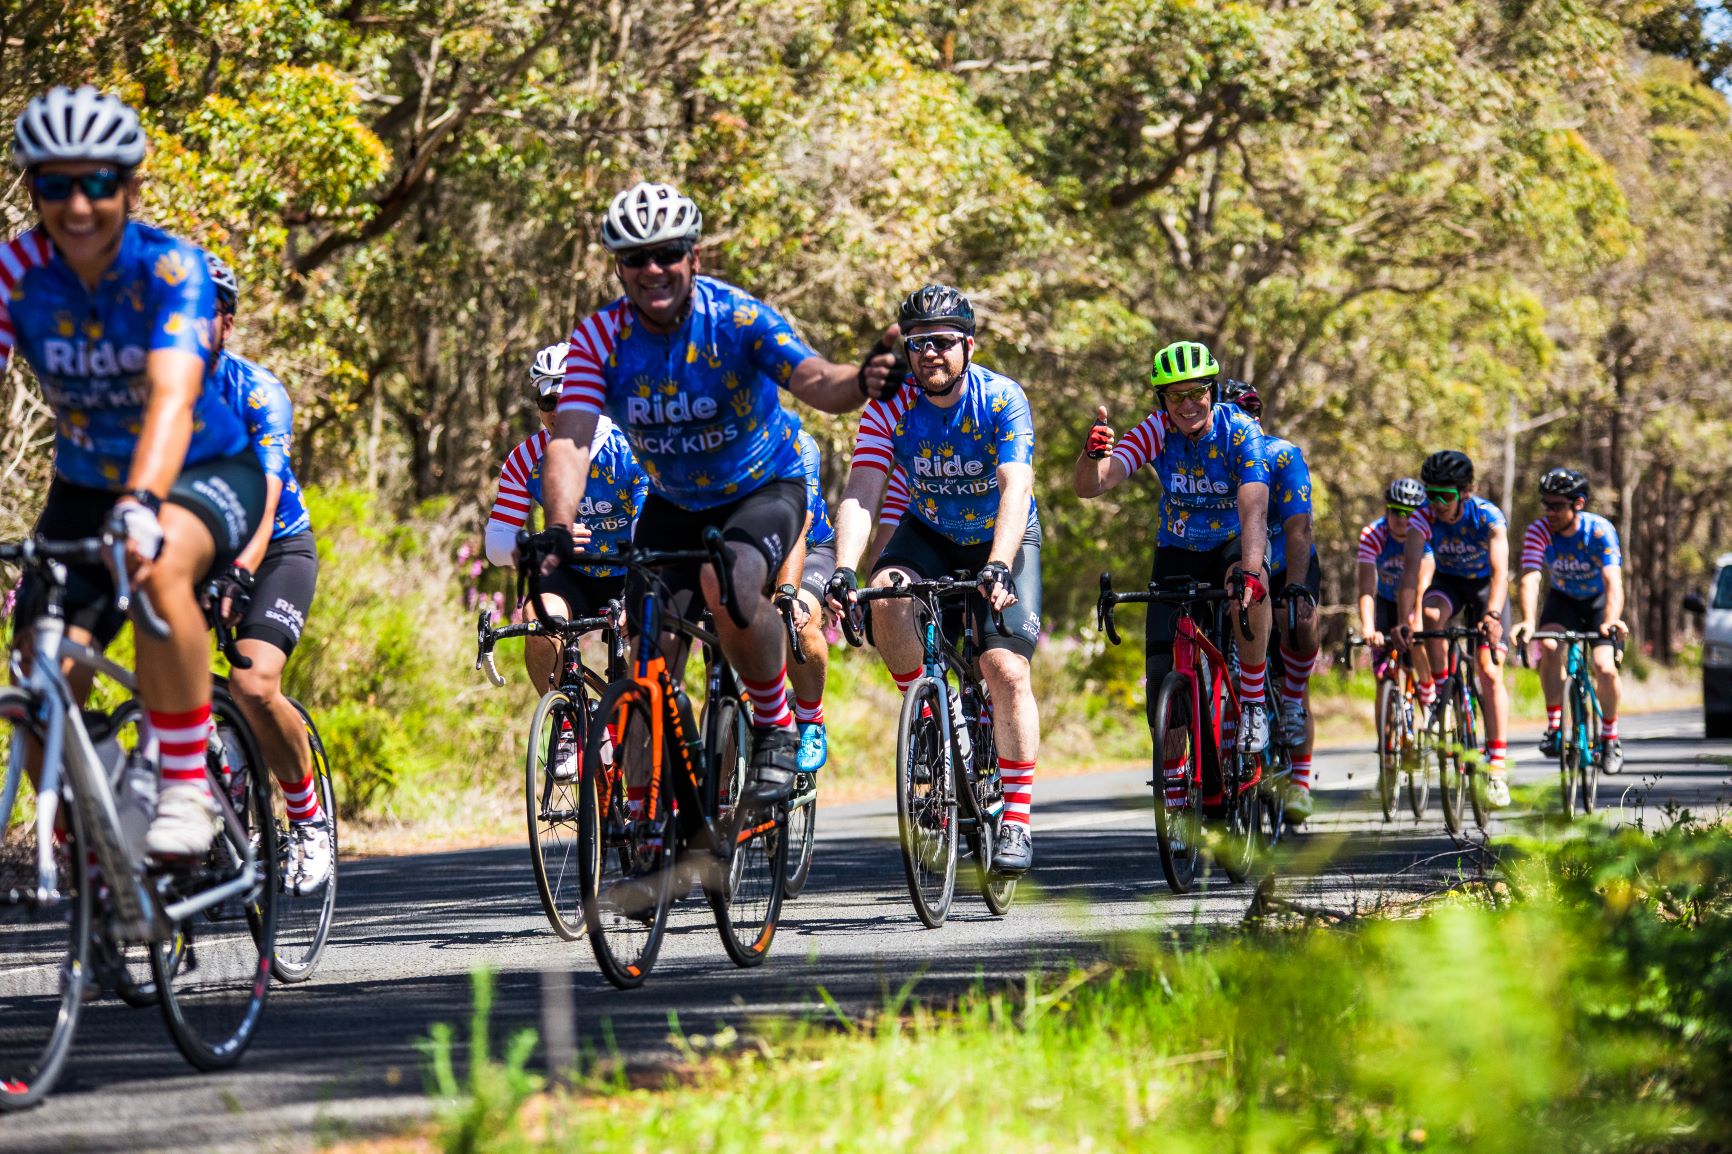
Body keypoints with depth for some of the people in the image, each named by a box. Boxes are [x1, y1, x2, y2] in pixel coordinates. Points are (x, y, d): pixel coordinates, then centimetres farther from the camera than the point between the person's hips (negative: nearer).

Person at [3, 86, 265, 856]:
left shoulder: (171, 269, -25)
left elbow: (171, 397, -40)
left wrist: (140, 508, -58)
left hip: (205, 475, -4)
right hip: (85, 486, 4)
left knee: (159, 566, -38)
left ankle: (186, 791, -29)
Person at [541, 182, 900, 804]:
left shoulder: (739, 320, -24)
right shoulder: (599, 339, -17)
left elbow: (815, 381, -39)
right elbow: (570, 441, -27)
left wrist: (861, 381, -64)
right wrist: (558, 529, -45)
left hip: (764, 490, -4)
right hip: (675, 503, 4)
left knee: (728, 583, -34)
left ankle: (776, 725, -13)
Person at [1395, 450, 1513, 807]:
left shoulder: (1488, 516, -30)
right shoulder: (1423, 518, -25)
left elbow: (1500, 571, -40)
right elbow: (1412, 569, -35)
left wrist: (1493, 615, -58)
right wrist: (1403, 618, -50)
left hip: (1485, 586, -2)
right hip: (1447, 580, 2)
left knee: (1490, 673, -14)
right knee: (1431, 615, -35)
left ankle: (1496, 765, -15)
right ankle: (1441, 690, -14)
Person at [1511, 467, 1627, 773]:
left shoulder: (1600, 531, -29)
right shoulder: (1538, 532, -23)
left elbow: (1613, 581, -39)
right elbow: (1530, 579, -34)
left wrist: (1610, 621, -58)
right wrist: (1528, 621, -53)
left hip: (1599, 601, -2)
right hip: (1563, 599, 2)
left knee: (1605, 669, -19)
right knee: (1549, 647, -29)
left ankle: (1610, 736, 6)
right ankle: (1555, 726, -17)